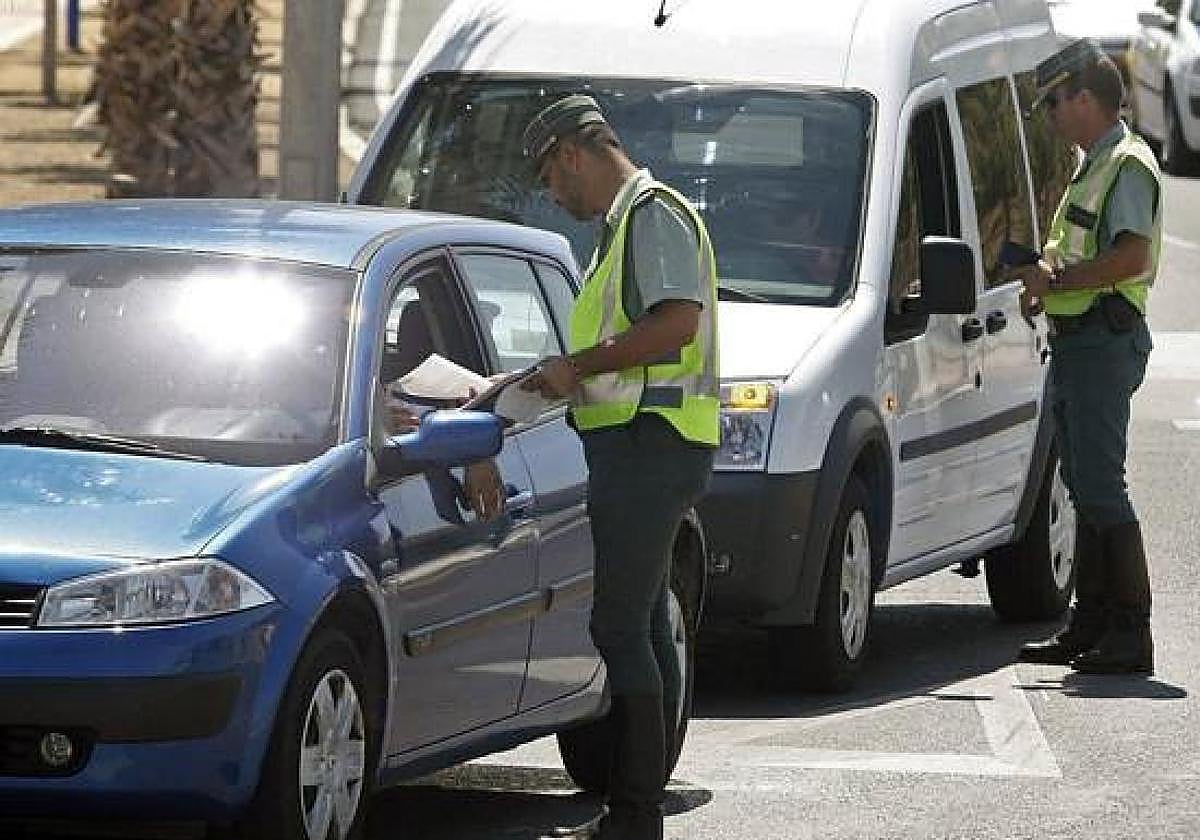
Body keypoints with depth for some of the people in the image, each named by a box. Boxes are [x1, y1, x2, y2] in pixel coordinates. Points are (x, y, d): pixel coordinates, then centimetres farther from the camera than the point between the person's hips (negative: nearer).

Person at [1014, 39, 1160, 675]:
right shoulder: (1093, 167, 22)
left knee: (1100, 487, -13)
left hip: (1105, 340, -11)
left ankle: (1130, 634, -13)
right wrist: (1045, 275, 7)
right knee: (1085, 489, 13)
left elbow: (1133, 255, -24)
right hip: (1075, 342, 11)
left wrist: (1058, 280, -17)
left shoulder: (1128, 164, -11)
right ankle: (1091, 627, 18)